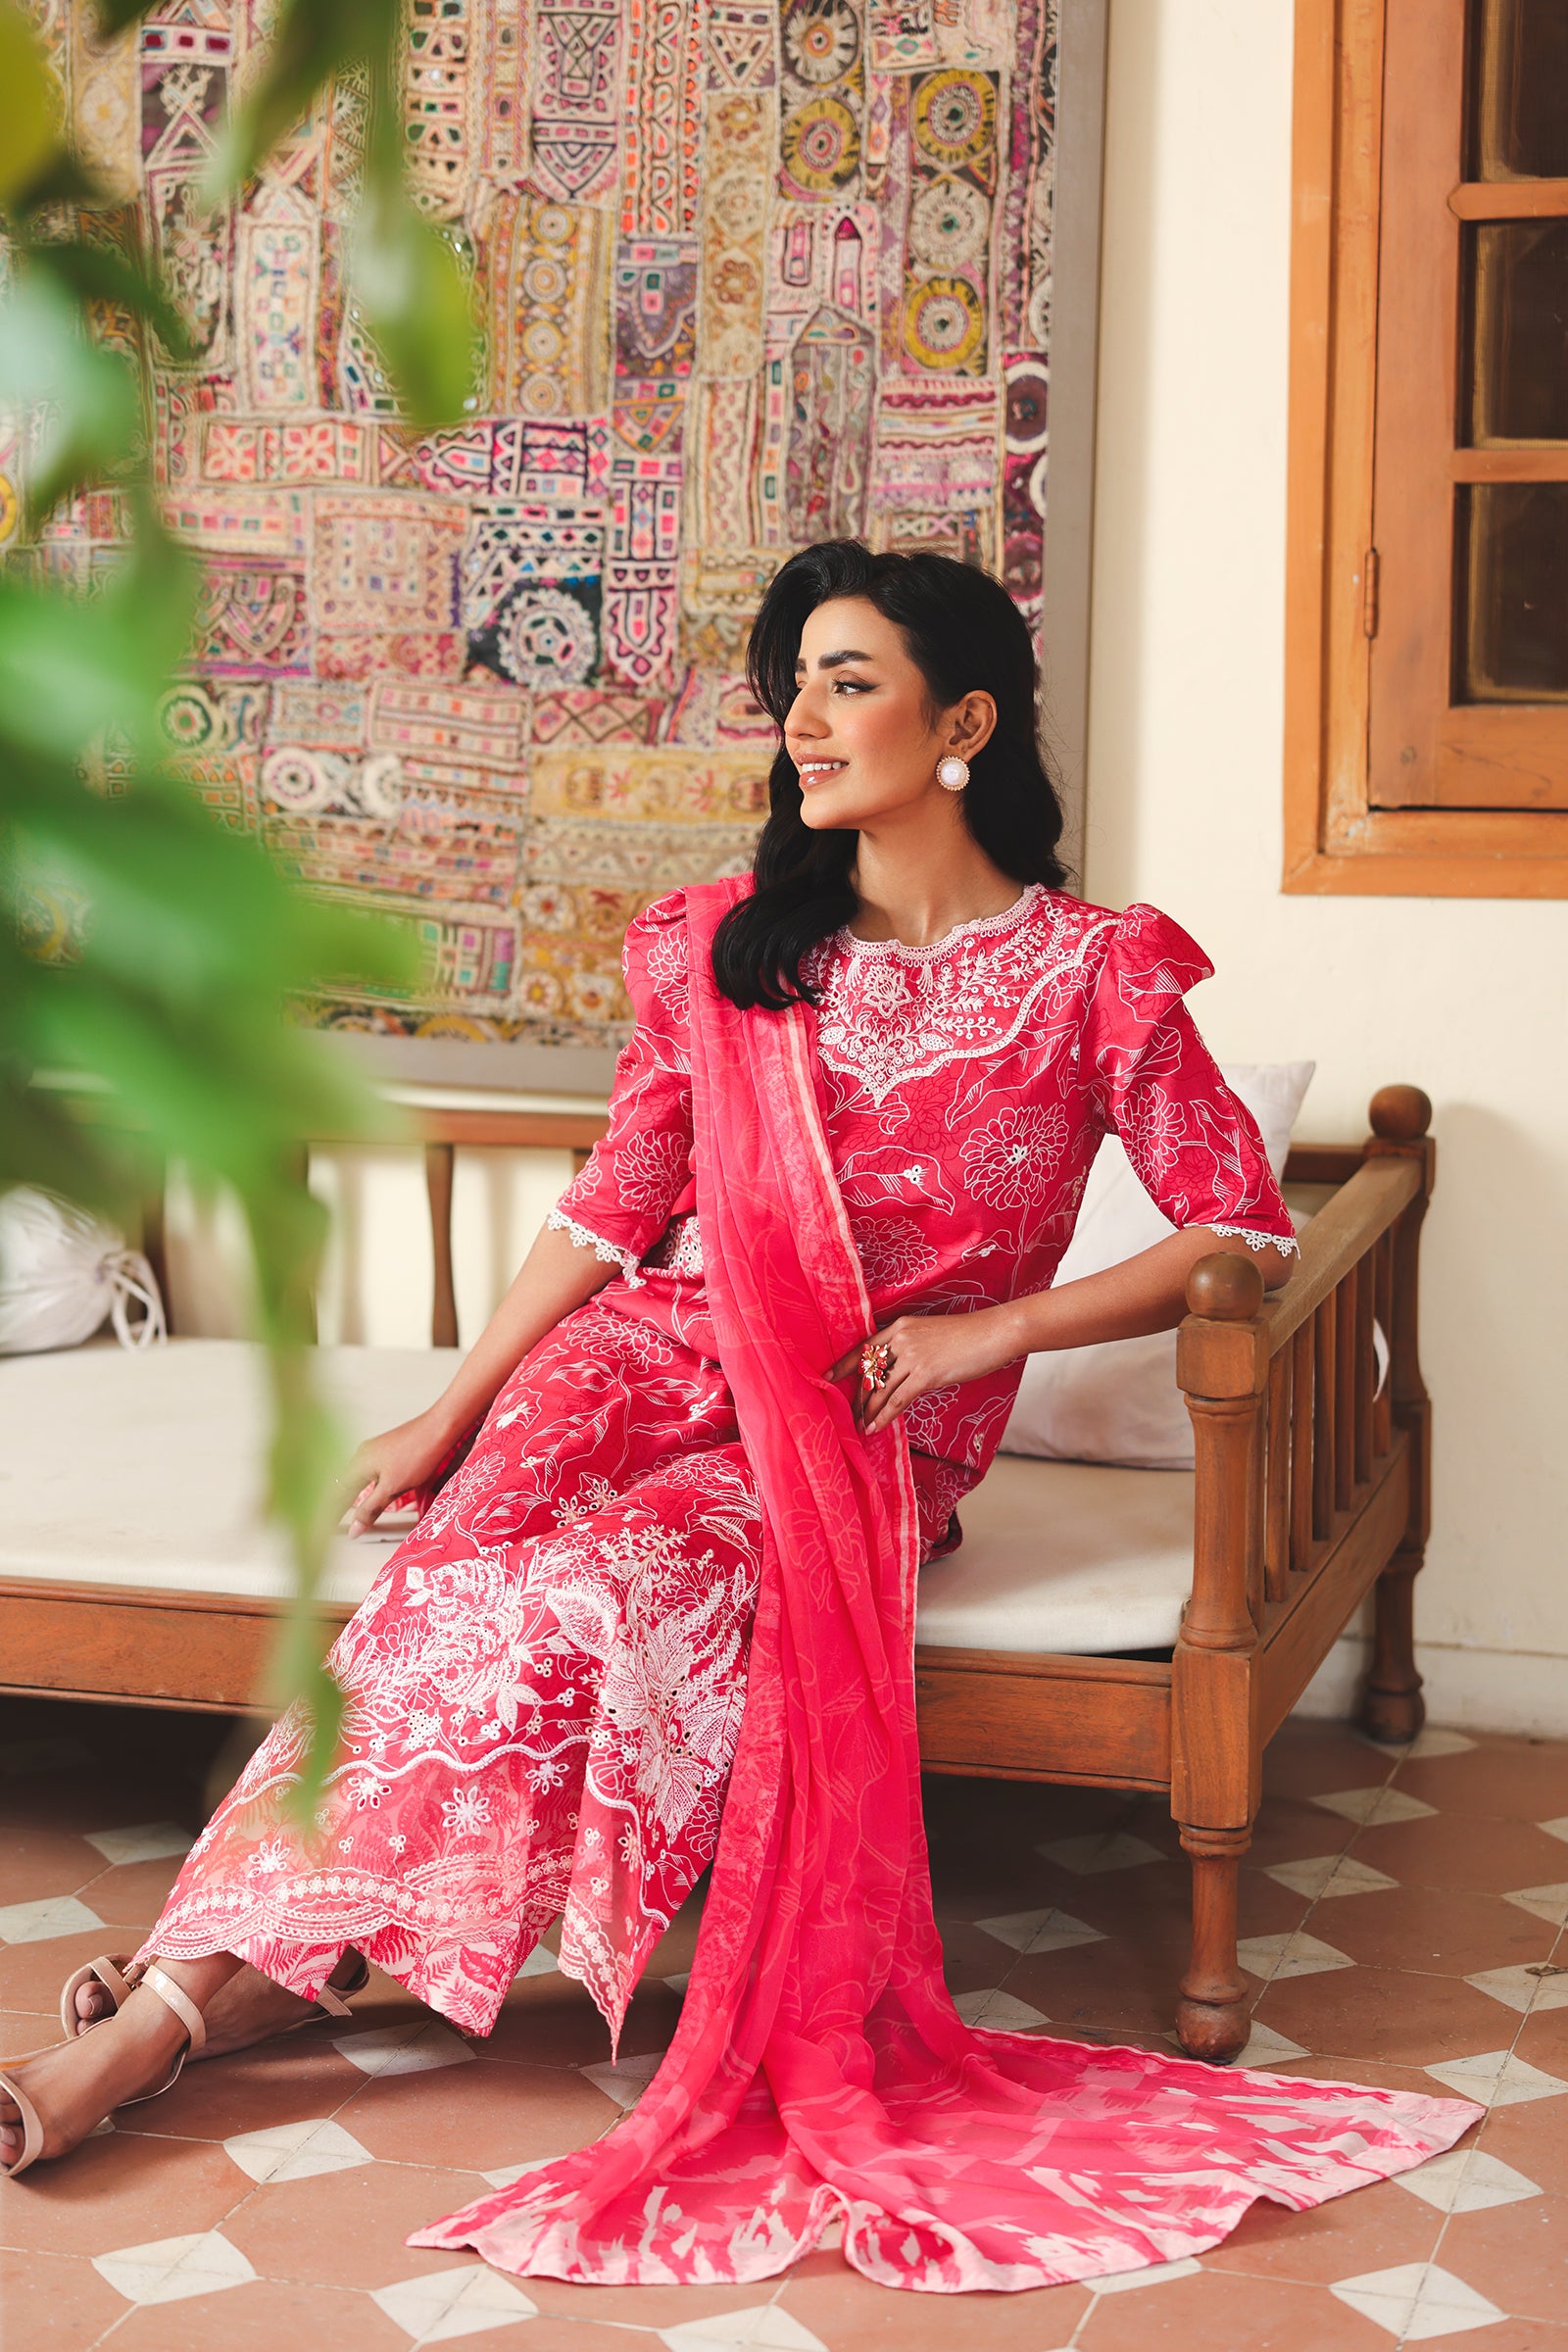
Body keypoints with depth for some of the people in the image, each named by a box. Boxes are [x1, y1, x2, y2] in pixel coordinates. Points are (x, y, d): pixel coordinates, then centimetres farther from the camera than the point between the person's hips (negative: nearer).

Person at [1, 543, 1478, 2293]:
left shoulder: (1090, 977, -2)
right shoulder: (728, 944, 9)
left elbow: (1246, 1233, -1)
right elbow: (612, 1211, 12)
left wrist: (993, 1327, -8)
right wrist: (449, 1416, 4)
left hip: (877, 1429, -3)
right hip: (667, 1353, 3)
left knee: (587, 1595, -33)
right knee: (462, 1566, -30)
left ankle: (183, 2001, -30)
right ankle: (170, 1999, -33)